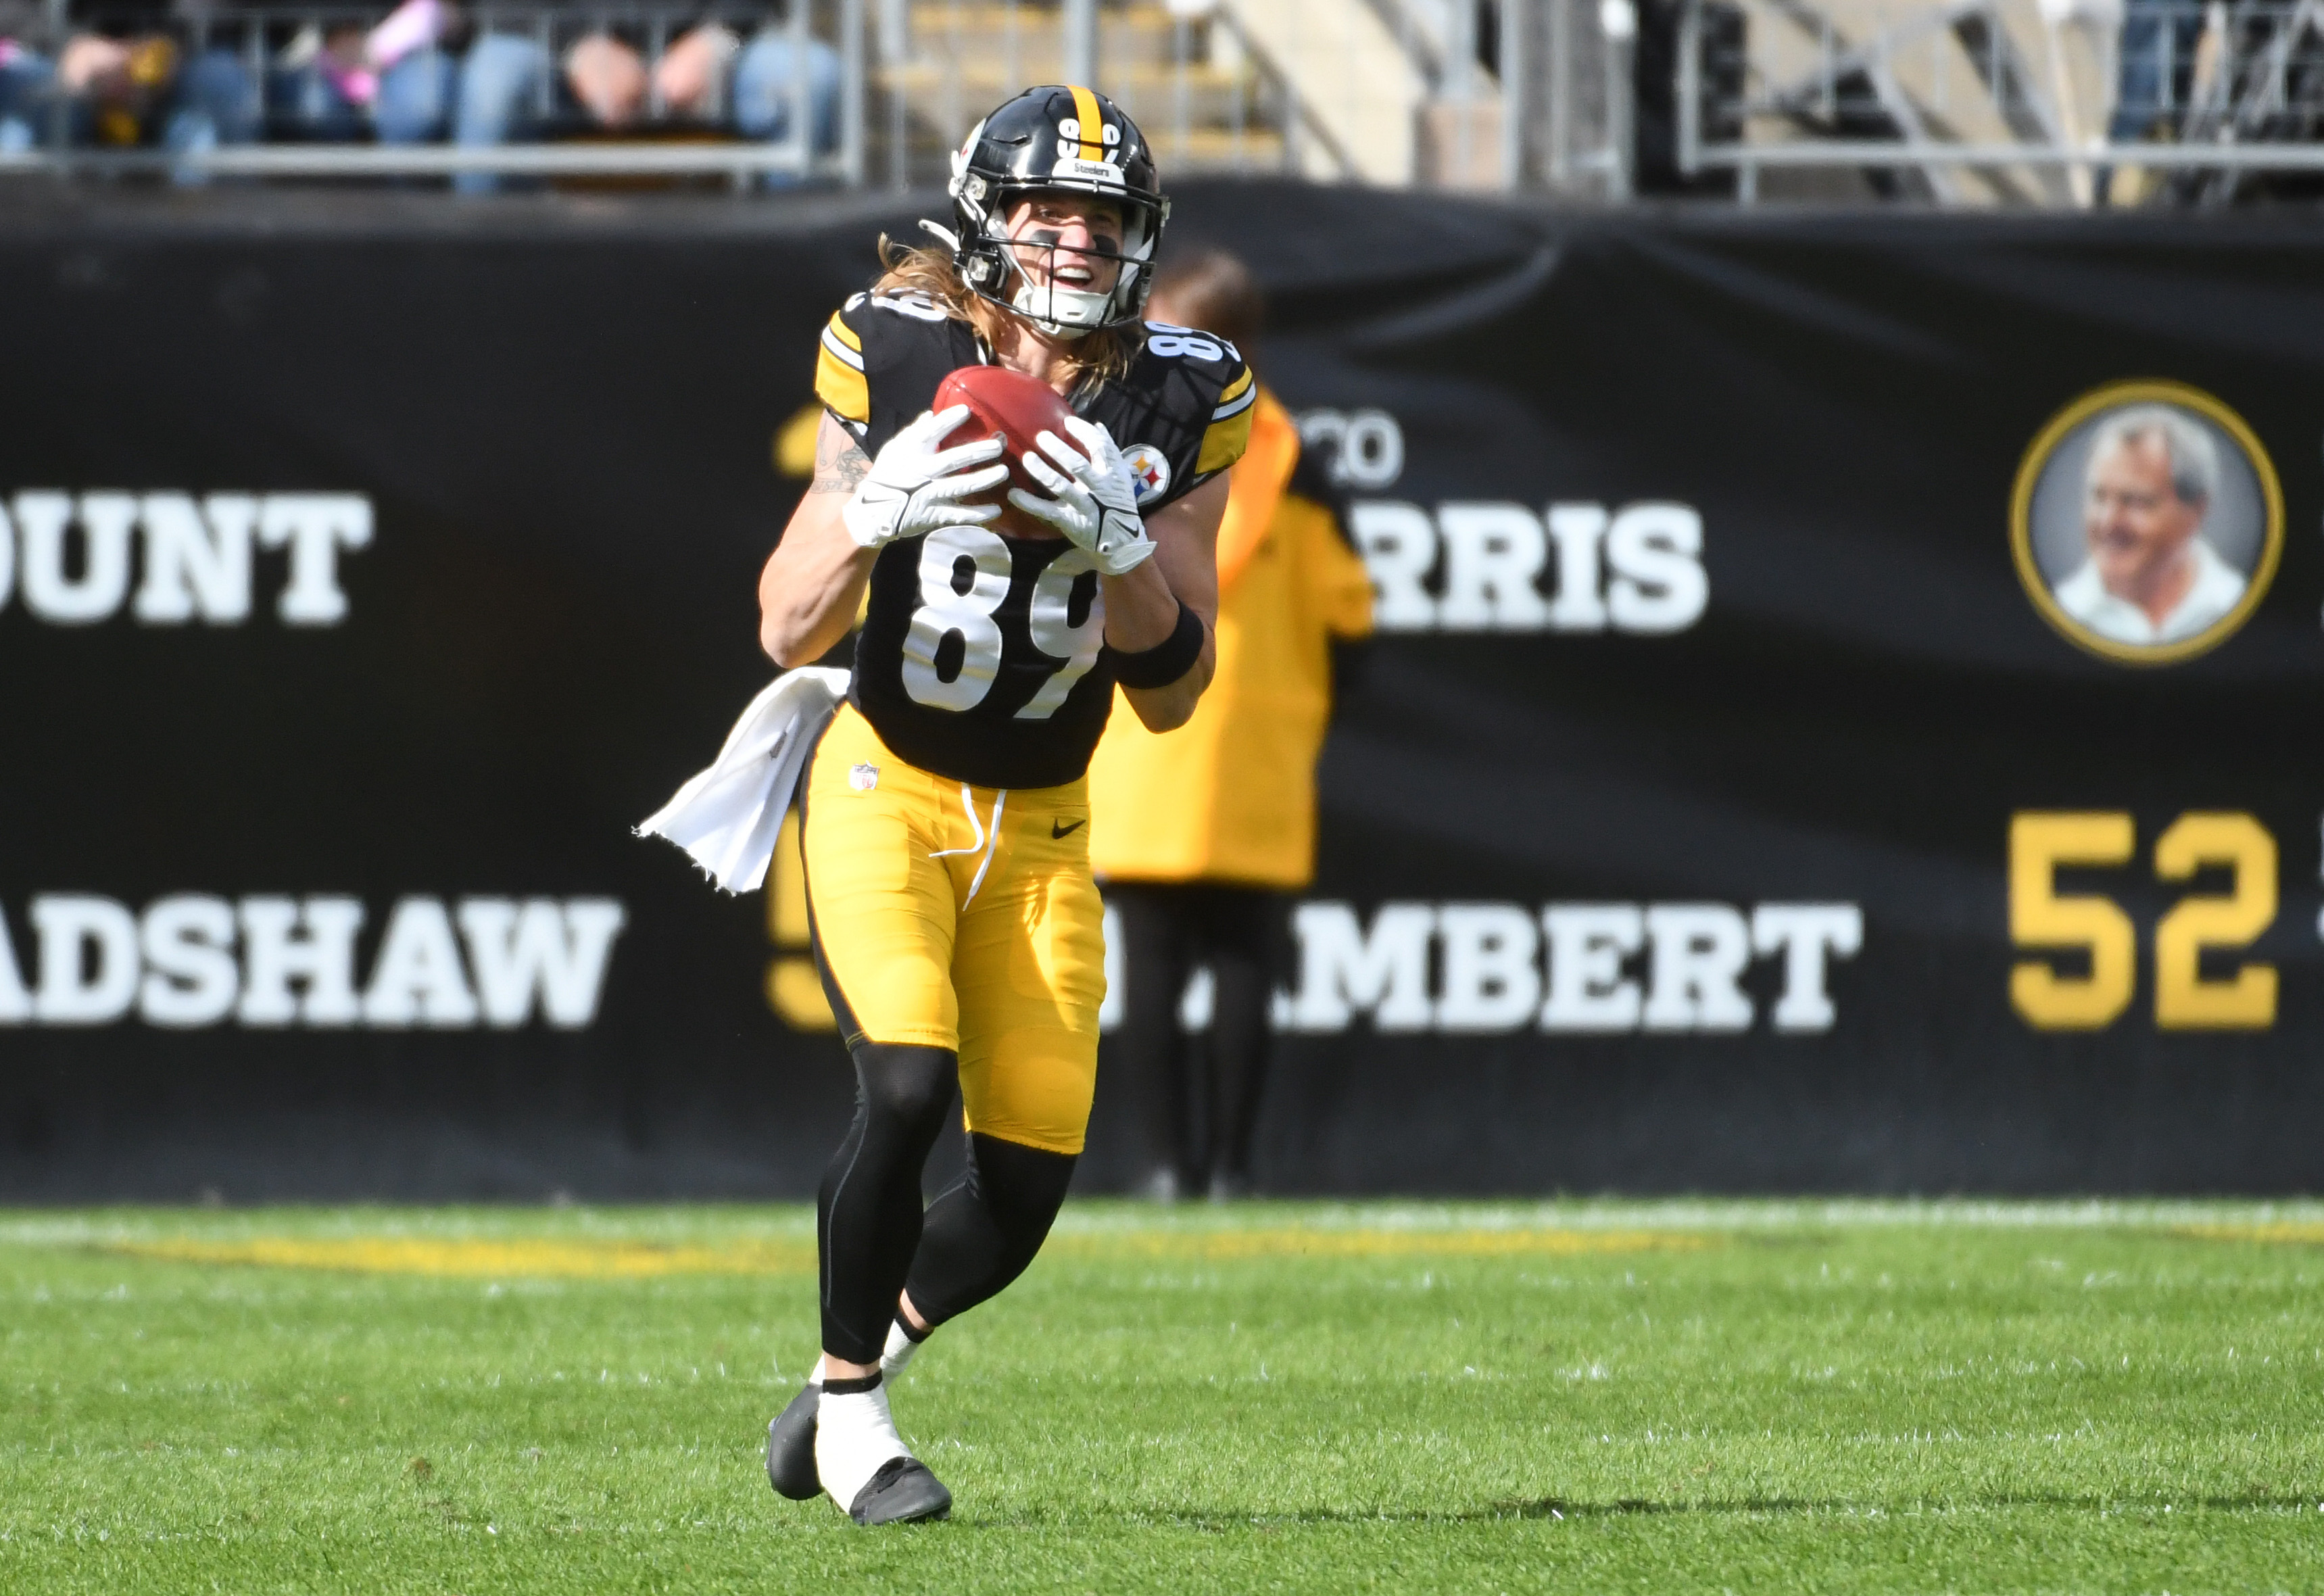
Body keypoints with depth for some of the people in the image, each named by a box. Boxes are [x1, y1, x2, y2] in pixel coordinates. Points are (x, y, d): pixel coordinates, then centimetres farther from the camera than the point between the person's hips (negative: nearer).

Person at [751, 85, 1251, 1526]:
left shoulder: (1177, 409, -6)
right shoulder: (897, 361, -11)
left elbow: (1173, 693, -5)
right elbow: (789, 634, -9)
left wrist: (1117, 545, -23)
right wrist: (872, 514, -28)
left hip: (1041, 829, 3)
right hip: (886, 793, -3)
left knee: (1024, 1195, -2)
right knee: (909, 1088, -25)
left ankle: (857, 1372, 28)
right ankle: (852, 1412, -3)